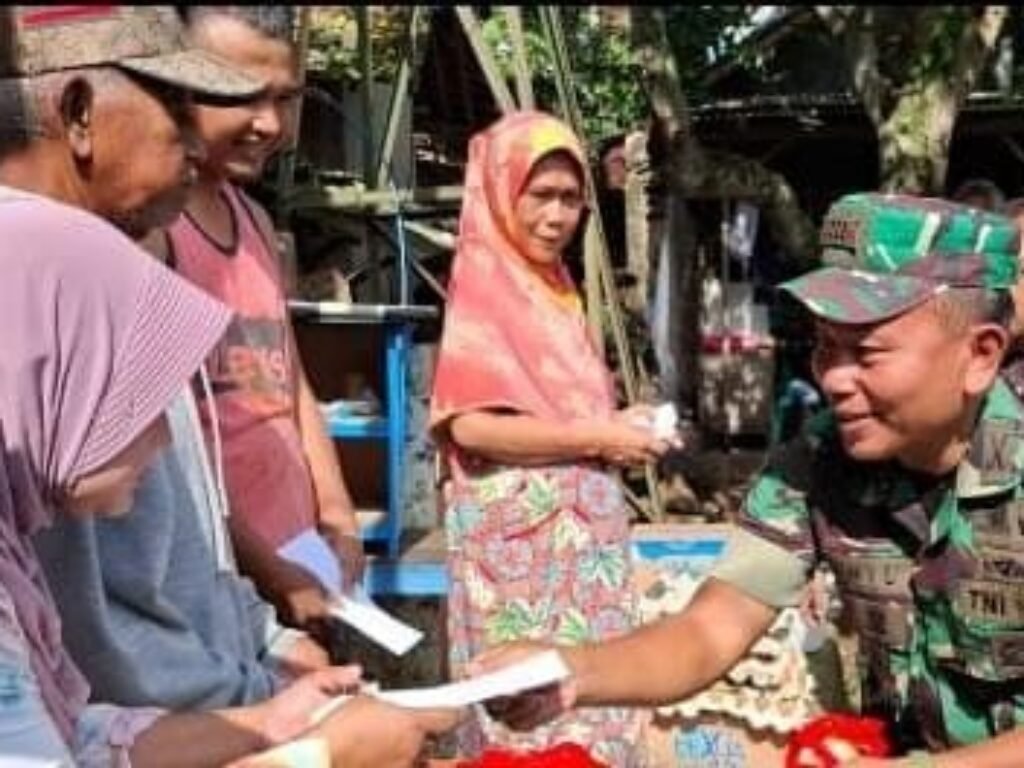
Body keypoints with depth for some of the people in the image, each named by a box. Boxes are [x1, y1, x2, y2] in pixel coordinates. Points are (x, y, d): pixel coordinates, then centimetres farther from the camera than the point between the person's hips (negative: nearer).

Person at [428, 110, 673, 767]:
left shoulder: (557, 286, 14)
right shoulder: (483, 282, -10)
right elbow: (470, 424, -20)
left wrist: (620, 429, 3)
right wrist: (595, 440, -16)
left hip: (580, 527, 8)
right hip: (520, 533, -8)